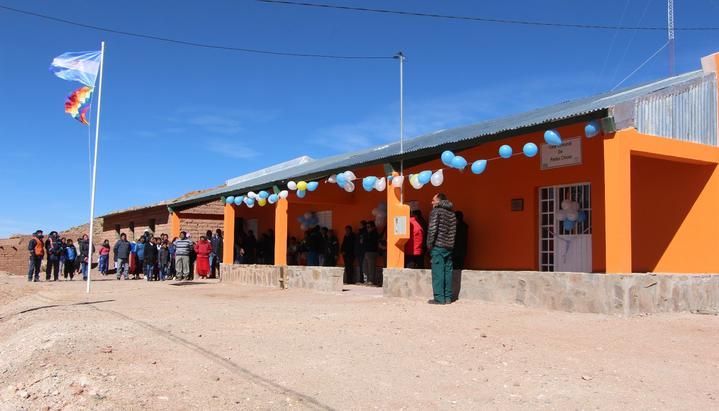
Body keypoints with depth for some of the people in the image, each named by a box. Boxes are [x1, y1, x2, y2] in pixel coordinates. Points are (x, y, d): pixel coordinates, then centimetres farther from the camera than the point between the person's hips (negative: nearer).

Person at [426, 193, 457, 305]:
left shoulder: (436, 211, -6)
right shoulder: (451, 213, 14)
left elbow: (432, 229, -14)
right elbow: (453, 231, 13)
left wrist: (429, 244, -7)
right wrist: (450, 243, 16)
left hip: (438, 246, -7)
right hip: (449, 246, 7)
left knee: (438, 273, -4)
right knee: (447, 272, 9)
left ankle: (439, 298, -5)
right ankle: (448, 297, 11)